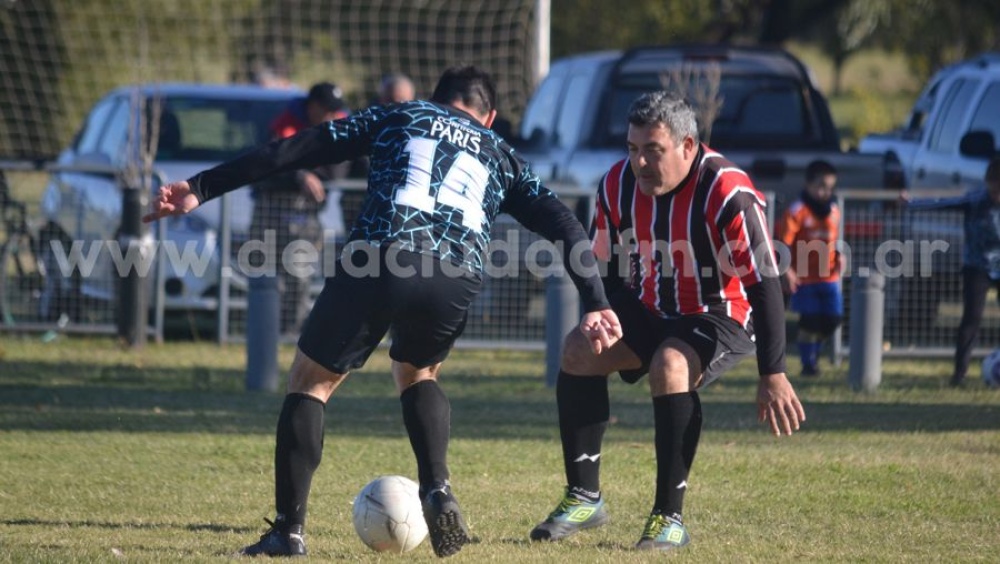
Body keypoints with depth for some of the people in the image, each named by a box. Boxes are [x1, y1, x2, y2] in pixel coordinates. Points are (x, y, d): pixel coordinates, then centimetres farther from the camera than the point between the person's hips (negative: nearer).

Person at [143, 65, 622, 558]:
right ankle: (437, 490, 10)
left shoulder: (397, 118, 27)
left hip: (378, 260, -2)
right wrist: (596, 305, 15)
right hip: (458, 278, 2)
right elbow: (564, 225, 20)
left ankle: (288, 530, 7)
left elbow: (294, 151, 20)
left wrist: (201, 188, 20)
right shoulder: (501, 157, 32)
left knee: (310, 380, 17)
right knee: (417, 373, 33)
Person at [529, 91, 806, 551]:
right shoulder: (617, 186, -8)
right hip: (649, 310, 6)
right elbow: (611, 271, 9)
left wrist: (773, 376, -26)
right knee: (578, 352, -15)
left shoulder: (727, 194, -26)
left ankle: (669, 518, -26)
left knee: (669, 367, -34)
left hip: (720, 318, -6)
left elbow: (764, 284, -24)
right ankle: (584, 498, -7)